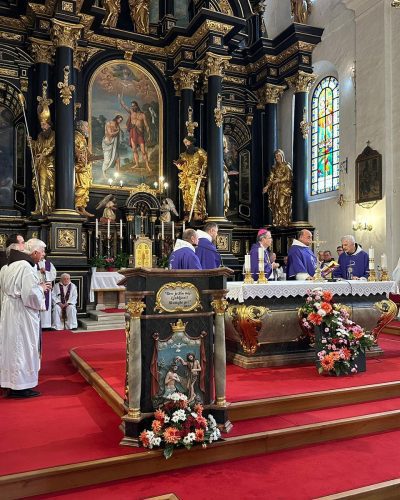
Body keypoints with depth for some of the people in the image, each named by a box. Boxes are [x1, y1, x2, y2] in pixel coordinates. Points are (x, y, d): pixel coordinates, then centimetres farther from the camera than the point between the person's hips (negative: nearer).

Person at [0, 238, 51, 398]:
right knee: (23, 348, 0)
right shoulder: (26, 267, -20)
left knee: (13, 347, 16)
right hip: (22, 315, -10)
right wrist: (41, 288, -6)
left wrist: (38, 286, 11)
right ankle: (21, 386, 9)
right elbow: (30, 295, -24)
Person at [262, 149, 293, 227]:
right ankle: (276, 223, 5)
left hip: (284, 189, -5)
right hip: (276, 189, 5)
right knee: (276, 206, 2)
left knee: (283, 205, -11)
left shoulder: (286, 166, 0)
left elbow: (288, 177, -8)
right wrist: (267, 187, -4)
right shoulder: (274, 167, 15)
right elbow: (271, 178, 9)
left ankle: (284, 223, -8)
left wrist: (278, 180, -12)